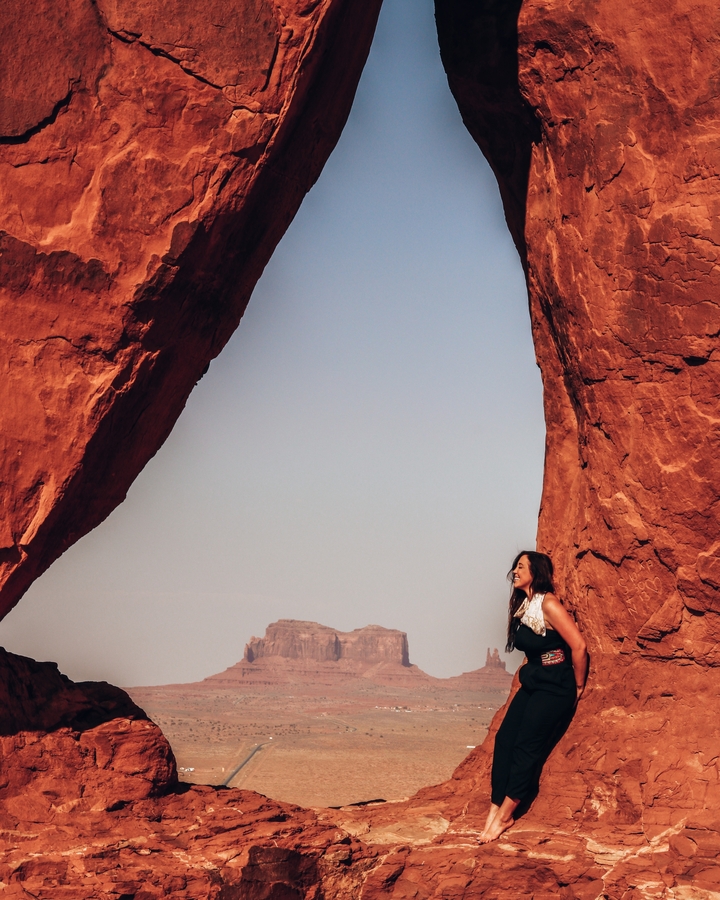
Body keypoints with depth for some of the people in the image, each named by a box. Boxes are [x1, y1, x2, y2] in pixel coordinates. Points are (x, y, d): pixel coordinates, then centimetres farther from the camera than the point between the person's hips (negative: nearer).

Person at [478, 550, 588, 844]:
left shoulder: (548, 604, -18)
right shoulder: (523, 605, 11)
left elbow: (579, 646, -19)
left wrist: (578, 686, -9)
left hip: (555, 685, -9)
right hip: (532, 682, 9)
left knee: (526, 746, -9)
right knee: (504, 738, -3)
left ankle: (504, 814, -2)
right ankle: (495, 809, -3)